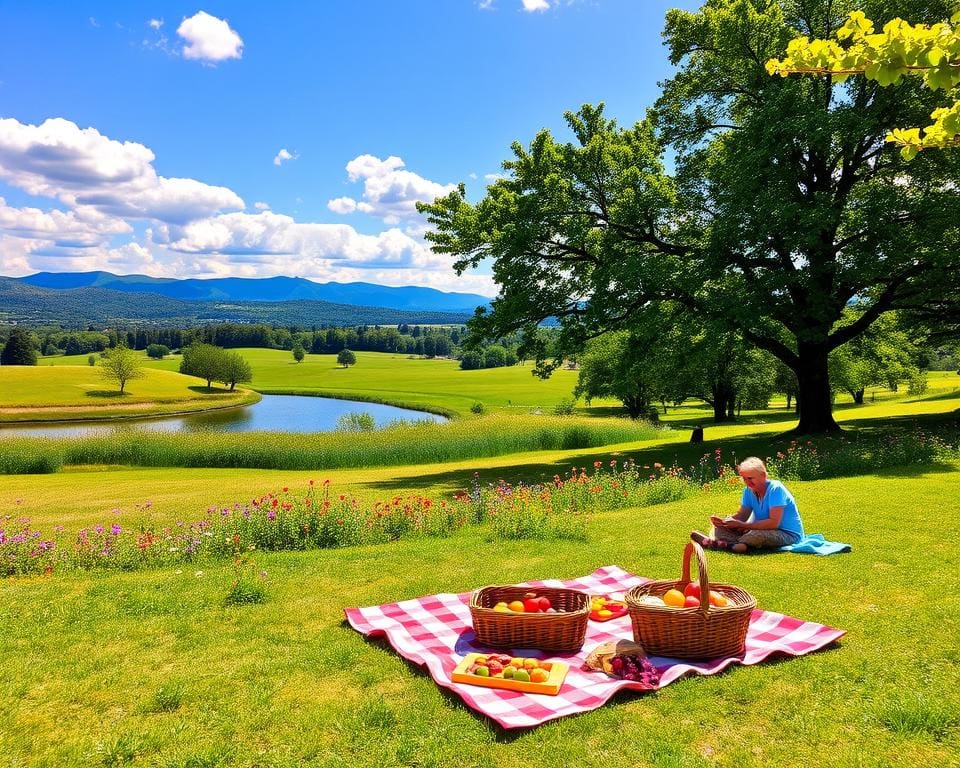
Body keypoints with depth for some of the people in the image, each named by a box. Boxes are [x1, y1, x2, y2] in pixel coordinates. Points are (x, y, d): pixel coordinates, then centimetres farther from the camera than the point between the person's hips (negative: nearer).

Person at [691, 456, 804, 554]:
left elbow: (774, 522, -28)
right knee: (720, 529, -3)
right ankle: (712, 541, -34)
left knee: (758, 534, -41)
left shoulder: (775, 489, -21)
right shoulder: (749, 490, 2)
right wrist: (724, 521, -19)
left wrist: (741, 525, -29)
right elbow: (742, 514, 3)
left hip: (788, 534, -8)